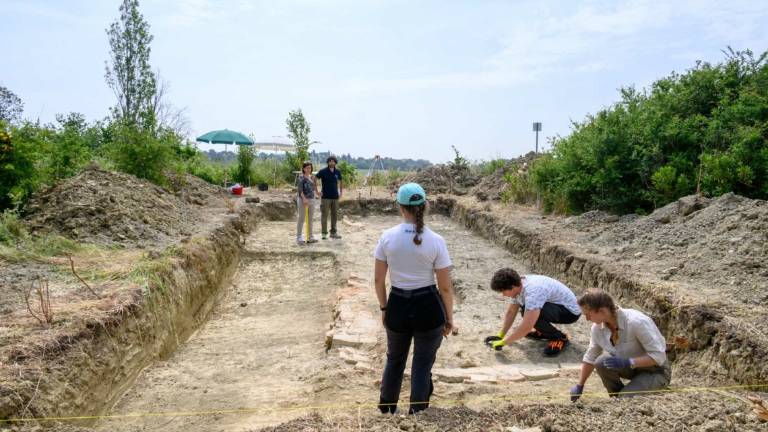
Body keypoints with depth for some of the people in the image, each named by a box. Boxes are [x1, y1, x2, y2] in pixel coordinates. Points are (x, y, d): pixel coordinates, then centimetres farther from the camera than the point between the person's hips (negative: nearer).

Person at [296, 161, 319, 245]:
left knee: (310, 219, 10)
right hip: (302, 199, -7)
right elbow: (299, 189, -18)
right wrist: (304, 198, -27)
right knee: (301, 218, -3)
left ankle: (310, 237, 17)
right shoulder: (301, 177, -7)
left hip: (311, 200, 7)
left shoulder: (312, 177, 14)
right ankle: (299, 237, 1)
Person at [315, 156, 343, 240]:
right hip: (326, 197, -4)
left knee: (335, 215, 8)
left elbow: (340, 182, 20)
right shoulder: (323, 171, -6)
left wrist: (341, 193, 11)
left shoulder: (337, 172, 7)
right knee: (324, 215, -2)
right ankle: (324, 233, 4)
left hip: (335, 197, 4)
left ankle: (333, 232, 18)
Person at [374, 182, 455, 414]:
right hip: (428, 308, -2)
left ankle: (385, 411, 44)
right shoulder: (435, 241, -13)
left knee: (394, 359, 26)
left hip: (397, 306, 3)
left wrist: (384, 308, 13)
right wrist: (449, 318, 4)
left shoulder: (387, 237, -9)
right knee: (422, 365, 15)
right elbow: (445, 286, -10)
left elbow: (378, 279, -2)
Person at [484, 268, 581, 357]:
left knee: (528, 311, -29)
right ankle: (544, 332, 19)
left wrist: (503, 342, -29)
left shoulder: (532, 291, -34)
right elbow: (510, 313, 7)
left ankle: (560, 338, -11)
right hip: (556, 306, 9)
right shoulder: (518, 286, -5)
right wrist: (500, 335, 2)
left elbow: (527, 327, -37)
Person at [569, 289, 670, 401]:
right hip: (633, 368, 6)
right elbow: (590, 358, 3)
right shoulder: (598, 327, -12)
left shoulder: (636, 322, -32)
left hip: (656, 371, -6)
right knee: (601, 362, -20)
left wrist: (628, 362, -38)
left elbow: (659, 356, -28)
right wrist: (579, 386, 6)